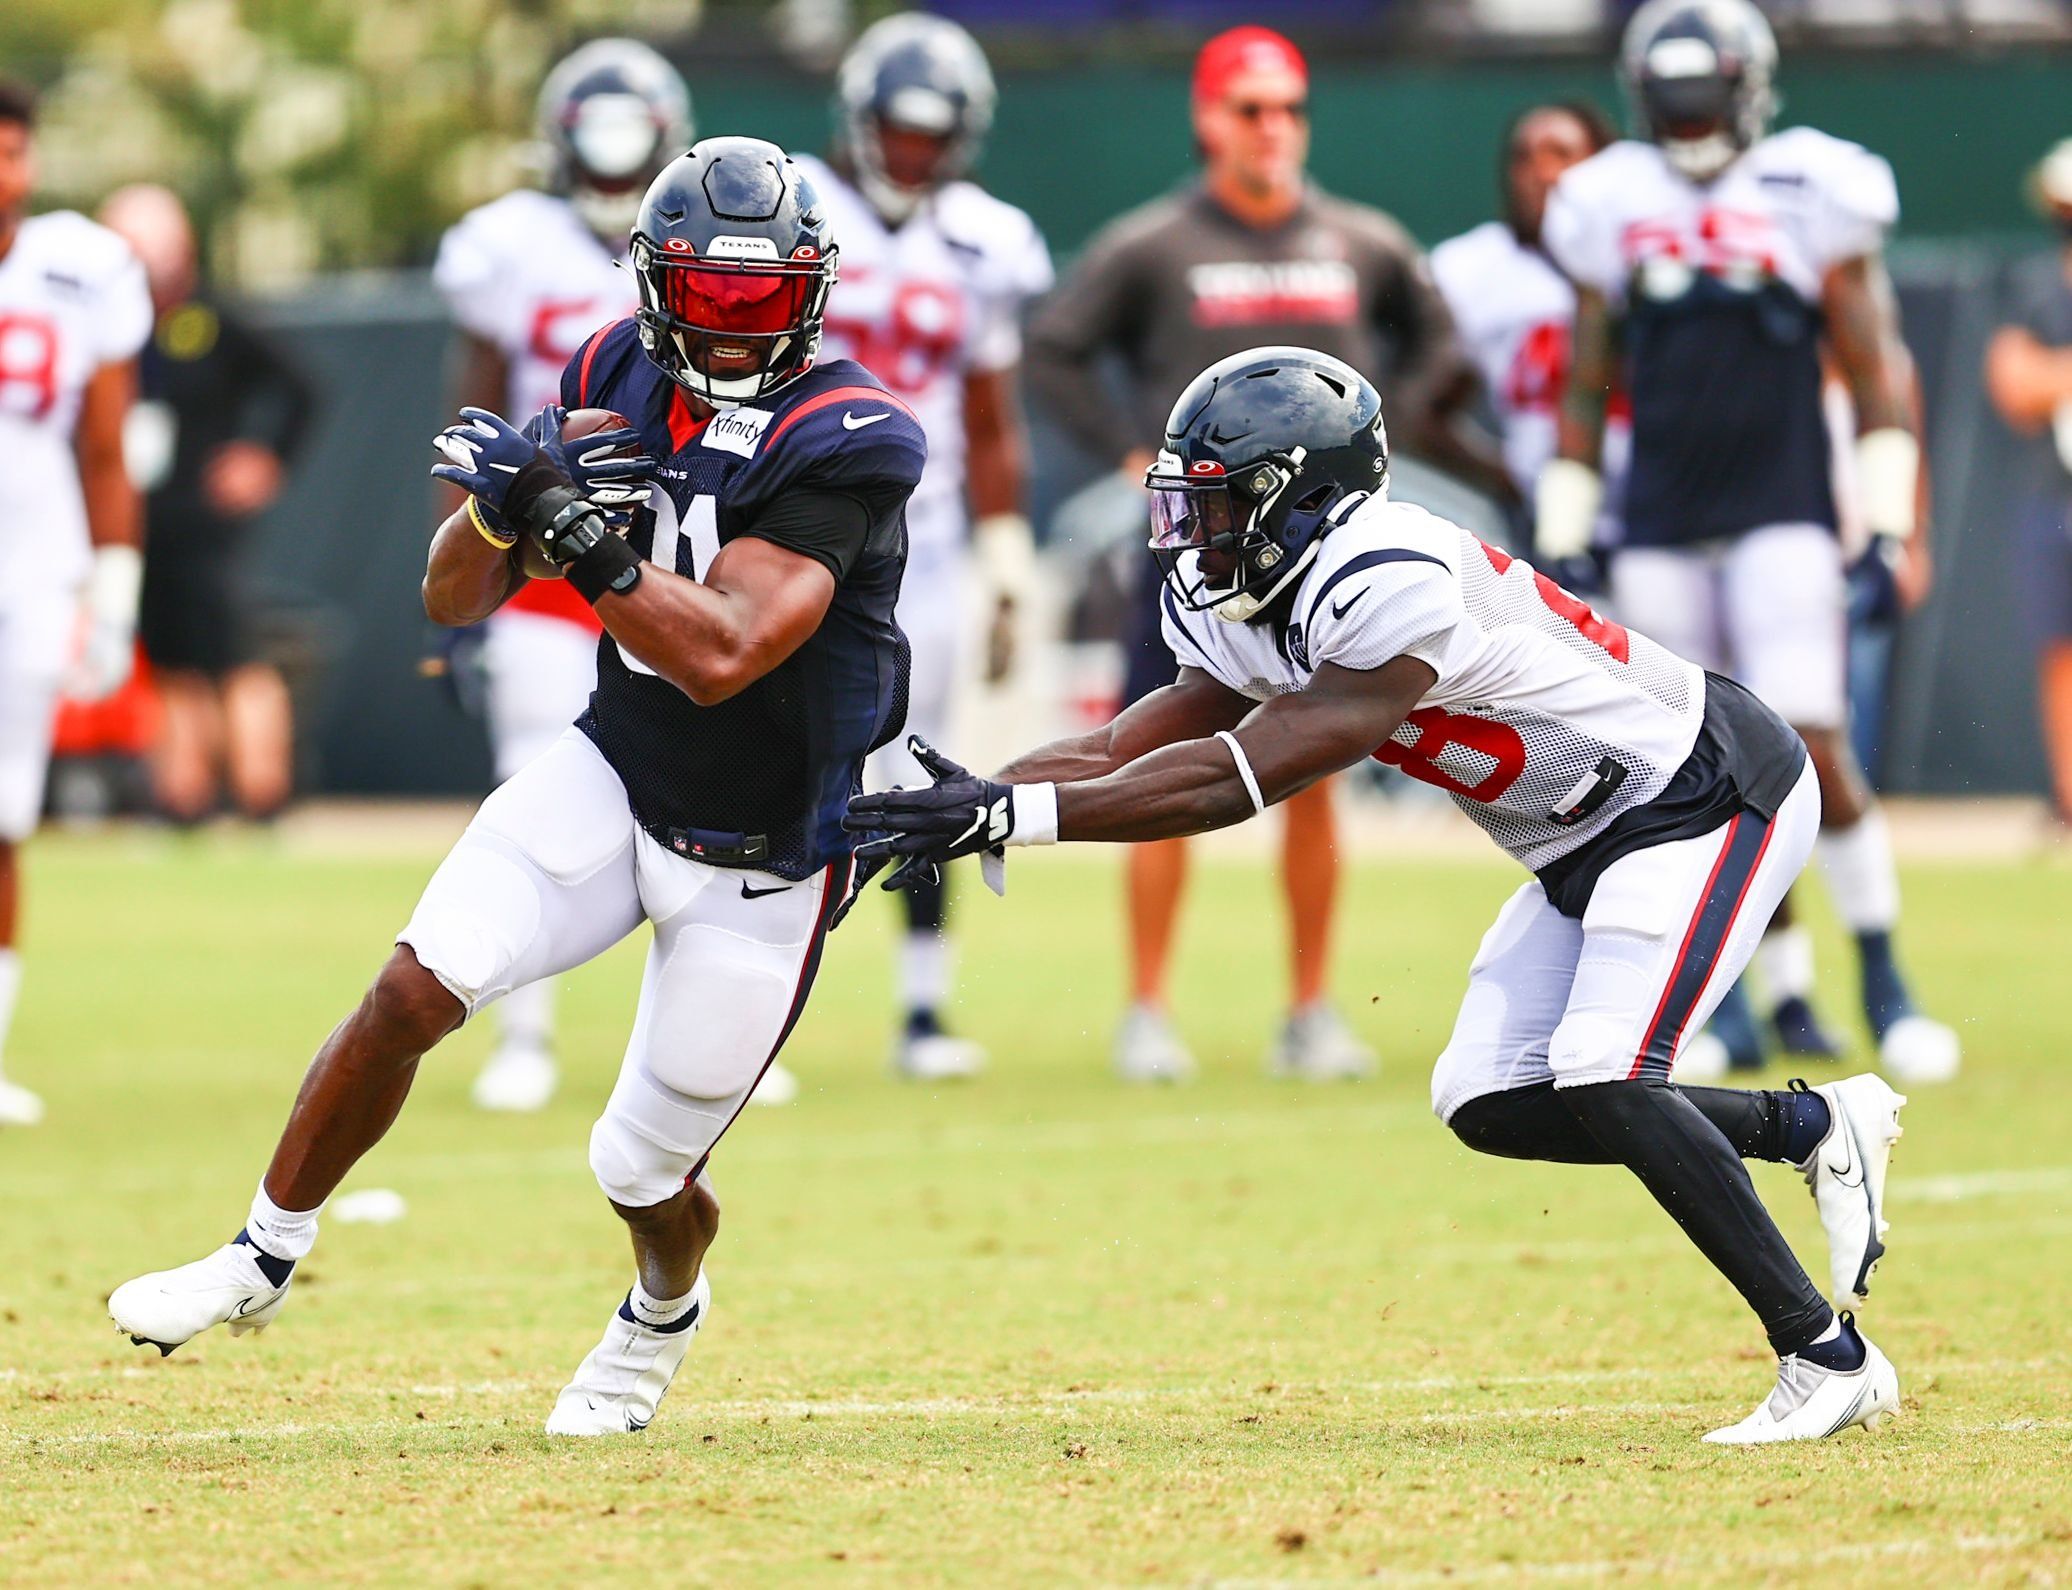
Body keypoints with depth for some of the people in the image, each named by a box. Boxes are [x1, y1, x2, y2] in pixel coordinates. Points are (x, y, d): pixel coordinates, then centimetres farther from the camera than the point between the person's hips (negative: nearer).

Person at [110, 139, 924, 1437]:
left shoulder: (841, 443, -23)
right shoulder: (621, 382, -4)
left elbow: (720, 654, -33)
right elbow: (455, 600, -1)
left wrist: (563, 518, -36)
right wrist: (500, 504, -23)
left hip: (759, 867, -4)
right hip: (612, 780, 4)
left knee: (645, 1171, 5)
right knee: (415, 991, -17)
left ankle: (664, 1316, 42)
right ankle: (265, 1260, 2)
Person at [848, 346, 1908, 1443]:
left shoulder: (1389, 585, -30)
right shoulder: (1244, 610, 0)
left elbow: (1240, 779, -34)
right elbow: (1127, 752, -5)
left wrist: (1014, 813, -37)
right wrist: (970, 804, -22)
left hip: (1711, 796, -10)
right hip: (1588, 846, 10)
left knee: (1601, 1081, -23)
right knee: (1488, 1102, 0)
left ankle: (1827, 1356, -15)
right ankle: (1813, 1124, 15)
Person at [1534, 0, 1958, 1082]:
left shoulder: (1810, 195, -1)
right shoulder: (1610, 209, 8)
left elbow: (1876, 372, 1)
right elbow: (1586, 389, 16)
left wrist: (1885, 527, -5)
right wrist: (1562, 540, 12)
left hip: (1781, 523, -3)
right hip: (1659, 536, 3)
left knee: (1812, 748, -13)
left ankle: (1884, 982, -3)